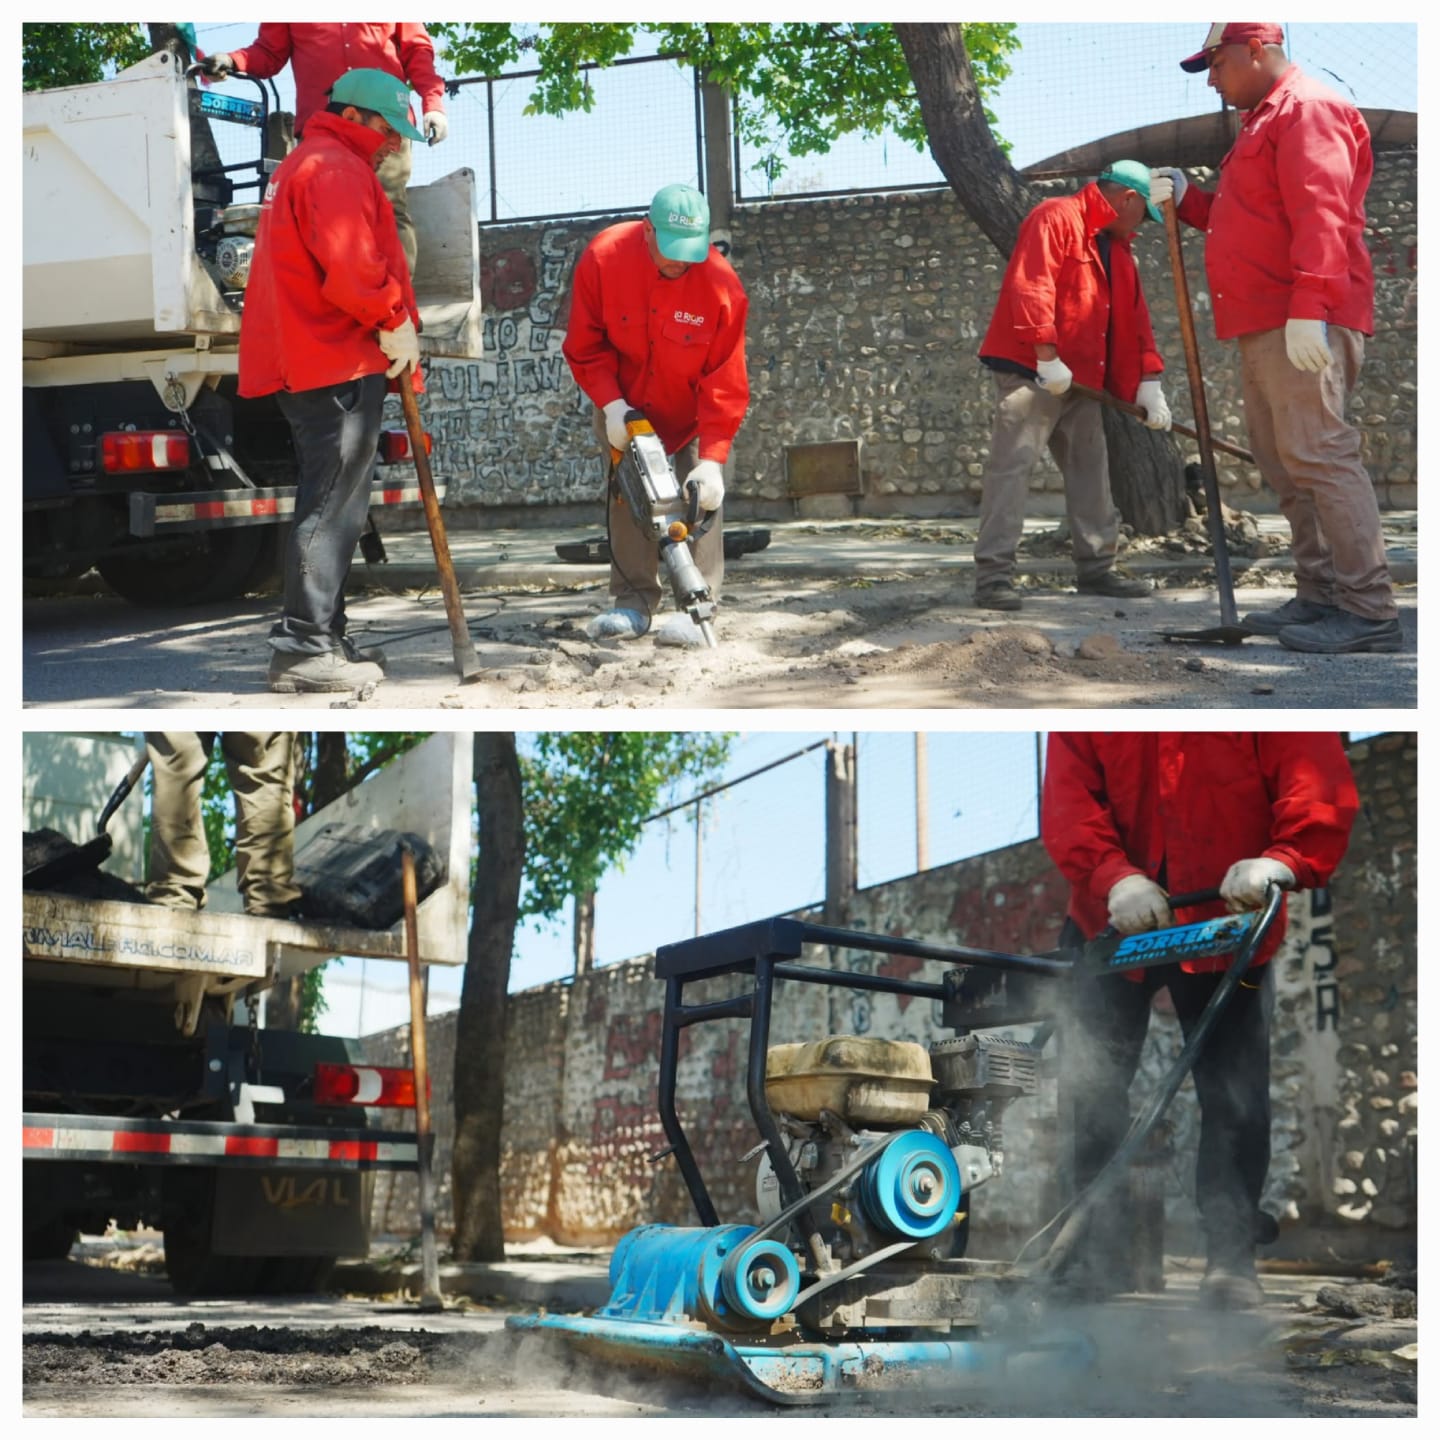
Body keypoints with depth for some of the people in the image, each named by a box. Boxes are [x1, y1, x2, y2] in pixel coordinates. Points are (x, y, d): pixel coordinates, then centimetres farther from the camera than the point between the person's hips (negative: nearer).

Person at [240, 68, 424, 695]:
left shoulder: (302, 165, 24)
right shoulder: (335, 168, -11)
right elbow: (350, 267, -23)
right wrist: (397, 324, -11)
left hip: (306, 363, 11)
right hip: (339, 365, -11)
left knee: (331, 505, 15)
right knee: (331, 508, -9)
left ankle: (323, 639, 20)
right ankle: (305, 649, -10)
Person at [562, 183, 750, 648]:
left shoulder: (721, 284, -30)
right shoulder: (603, 258, -25)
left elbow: (725, 381, -25)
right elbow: (584, 346, -13)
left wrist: (713, 459, -30)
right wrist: (610, 404, -24)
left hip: (692, 411, -2)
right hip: (624, 404, 2)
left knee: (701, 494, -12)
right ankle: (633, 603, 3)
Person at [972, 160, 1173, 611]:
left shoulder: (1115, 247, 18)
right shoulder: (1056, 218, -10)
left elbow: (1135, 318, 18)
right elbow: (1029, 287, -21)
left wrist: (1148, 381, 9)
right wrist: (1047, 357, -24)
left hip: (1081, 380, 9)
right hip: (1029, 371, -9)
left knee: (1091, 470, 11)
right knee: (1012, 466, -11)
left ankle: (1096, 568, 19)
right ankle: (994, 574, -13)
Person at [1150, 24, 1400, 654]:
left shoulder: (1308, 109, -8)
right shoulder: (1263, 121, 25)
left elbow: (1320, 216, -21)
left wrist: (1308, 309, -30)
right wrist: (1186, 199, 16)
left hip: (1303, 329, -11)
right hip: (1264, 329, 11)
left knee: (1317, 454, -16)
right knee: (1284, 465, 11)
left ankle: (1370, 611, -18)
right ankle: (1319, 596, 16)